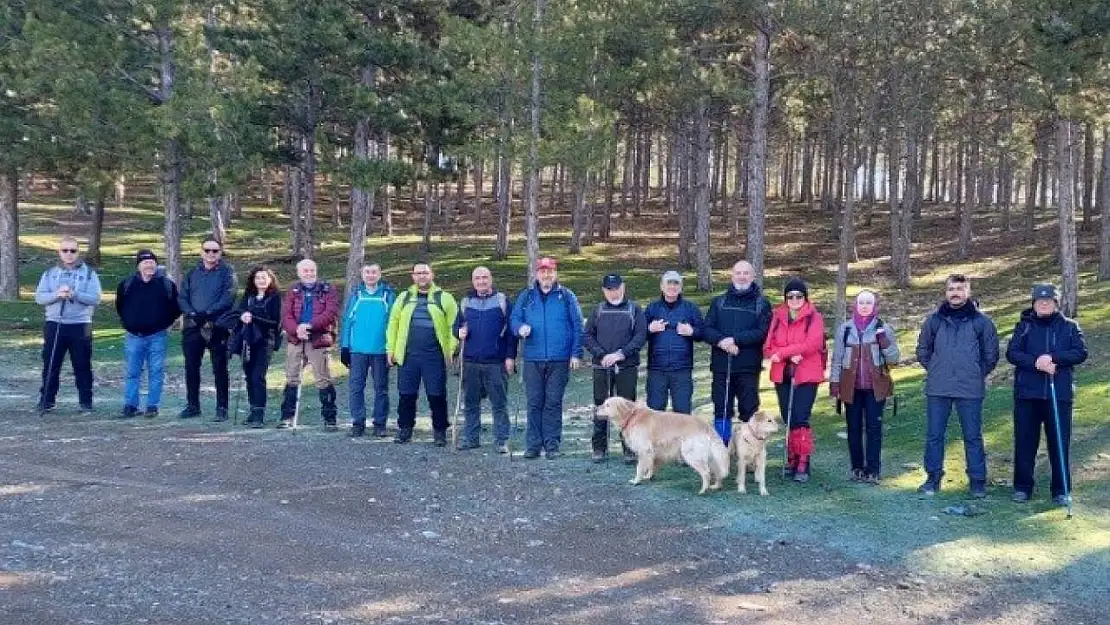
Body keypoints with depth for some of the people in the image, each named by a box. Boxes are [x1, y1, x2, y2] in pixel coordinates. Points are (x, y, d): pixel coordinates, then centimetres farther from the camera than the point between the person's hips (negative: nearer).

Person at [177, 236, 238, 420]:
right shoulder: (193, 273, 14)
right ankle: (192, 405, 21)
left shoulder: (227, 271, 0)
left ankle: (222, 408, 4)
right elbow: (182, 297, 8)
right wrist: (191, 313, -10)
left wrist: (207, 313, -19)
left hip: (218, 327, -5)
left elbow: (228, 297, -11)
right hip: (193, 326, 5)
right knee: (191, 367, 9)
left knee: (219, 369, -1)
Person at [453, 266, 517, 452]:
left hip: (496, 363, -4)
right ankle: (471, 437, 20)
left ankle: (501, 440, 6)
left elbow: (511, 330, -1)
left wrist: (510, 356, -7)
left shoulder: (503, 301, 2)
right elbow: (456, 326, 19)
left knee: (499, 403, 0)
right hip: (470, 362, 4)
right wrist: (460, 332, -5)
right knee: (471, 403, 10)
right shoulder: (465, 302, 13)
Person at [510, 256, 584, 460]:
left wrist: (576, 353, -3)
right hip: (533, 359, 2)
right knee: (534, 403, 3)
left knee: (554, 403, 1)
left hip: (559, 360, -2)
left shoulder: (567, 296, 5)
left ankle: (552, 444, 8)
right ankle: (533, 444, 9)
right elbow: (514, 319, 11)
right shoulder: (526, 296, 11)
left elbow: (577, 326, 4)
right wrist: (521, 328, -12)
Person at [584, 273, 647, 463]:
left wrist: (622, 353, -15)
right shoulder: (598, 310, 10)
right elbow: (588, 336, 6)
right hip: (602, 368, 2)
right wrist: (601, 355, -10)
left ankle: (629, 449, 8)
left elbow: (641, 335, -5)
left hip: (627, 367, -2)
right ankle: (599, 448, 14)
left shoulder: (634, 309, 3)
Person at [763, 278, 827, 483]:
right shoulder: (777, 317, 10)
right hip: (782, 375, 4)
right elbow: (768, 347, 3)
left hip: (806, 375, -4)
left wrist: (781, 353, -13)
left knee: (800, 419, -11)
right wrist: (790, 355, -15)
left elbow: (811, 344, -15)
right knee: (788, 420, 8)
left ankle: (803, 464, -6)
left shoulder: (814, 317, -1)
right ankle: (792, 460, 17)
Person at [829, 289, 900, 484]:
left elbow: (894, 359, -1)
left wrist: (884, 340, -17)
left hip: (875, 387, -1)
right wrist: (834, 383, 1)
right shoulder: (844, 329, 5)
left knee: (874, 427, -2)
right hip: (851, 387, 1)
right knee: (854, 428, 6)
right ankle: (857, 467, 16)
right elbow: (837, 358, 7)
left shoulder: (883, 329, 3)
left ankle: (873, 470, 4)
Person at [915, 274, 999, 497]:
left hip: (970, 390, -2)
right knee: (934, 435, 5)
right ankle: (933, 478, 15)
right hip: (937, 389, 2)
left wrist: (977, 374, 5)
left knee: (973, 436, 4)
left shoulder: (981, 321, 1)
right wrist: (935, 370, 9)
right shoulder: (934, 320, 6)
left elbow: (991, 355, 8)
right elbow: (923, 350, 16)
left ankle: (977, 481, 13)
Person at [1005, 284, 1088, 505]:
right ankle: (1022, 487, 15)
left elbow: (1081, 353, -3)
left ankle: (1061, 491, 10)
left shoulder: (1069, 327, 8)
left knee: (1060, 442, 2)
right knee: (1025, 441, 5)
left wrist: (1053, 358, -16)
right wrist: (1036, 363, -18)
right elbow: (1012, 353, -3)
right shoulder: (1024, 326, 8)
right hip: (1027, 393, 0)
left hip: (1059, 394, 0)